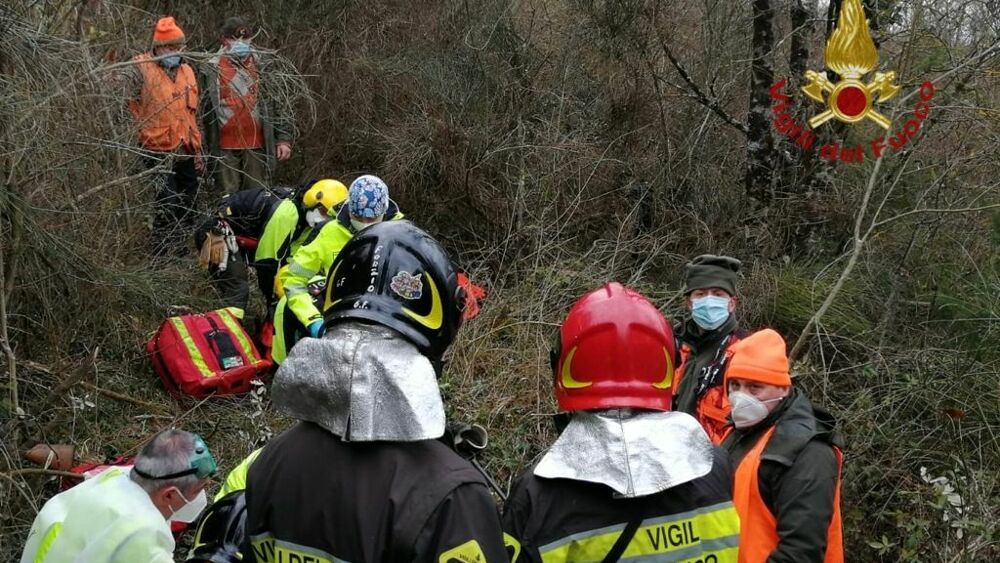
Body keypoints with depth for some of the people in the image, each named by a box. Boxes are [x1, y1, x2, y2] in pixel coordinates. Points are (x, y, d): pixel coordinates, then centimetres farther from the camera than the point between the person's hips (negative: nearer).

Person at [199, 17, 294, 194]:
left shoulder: (261, 66, 7)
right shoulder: (211, 70, 3)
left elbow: (278, 104, 7)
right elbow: (206, 111, 4)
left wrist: (284, 139, 1)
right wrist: (208, 148, 0)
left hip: (257, 145, 1)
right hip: (225, 147, -1)